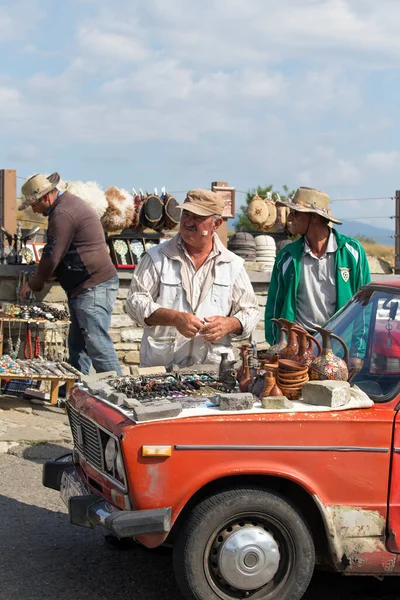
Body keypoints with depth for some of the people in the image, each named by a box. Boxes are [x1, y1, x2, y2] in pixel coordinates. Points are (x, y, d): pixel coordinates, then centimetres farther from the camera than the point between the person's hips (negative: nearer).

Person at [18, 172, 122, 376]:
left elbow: (52, 256, -16)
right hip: (84, 289, 11)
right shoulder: (70, 203, 17)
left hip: (93, 288, -11)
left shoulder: (62, 214, -16)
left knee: (98, 345, -11)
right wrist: (41, 278, 12)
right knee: (77, 346, 14)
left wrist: (34, 283, 0)